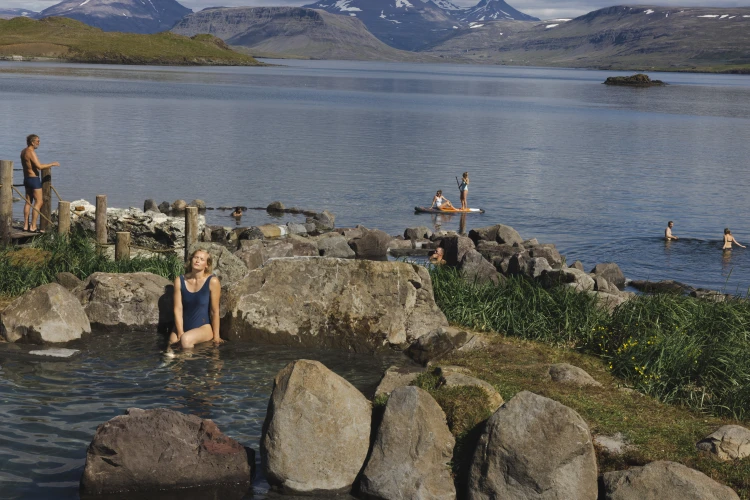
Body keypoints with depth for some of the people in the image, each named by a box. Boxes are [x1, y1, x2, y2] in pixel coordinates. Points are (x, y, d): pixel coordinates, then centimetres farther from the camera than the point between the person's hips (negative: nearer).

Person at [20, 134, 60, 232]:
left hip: (27, 179, 10)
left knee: (28, 202, 14)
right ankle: (33, 226, -8)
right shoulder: (31, 152, -19)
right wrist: (52, 164, -17)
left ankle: (26, 225, 15)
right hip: (34, 179, -10)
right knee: (38, 202, -5)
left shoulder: (24, 151, 11)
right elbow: (39, 166, -27)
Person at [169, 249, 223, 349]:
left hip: (204, 327, -3)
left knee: (186, 339, -31)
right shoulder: (180, 281, -1)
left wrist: (216, 336, -5)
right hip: (184, 326, 4)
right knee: (172, 341, -22)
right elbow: (178, 309, -3)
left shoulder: (212, 281, -10)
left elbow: (215, 311, -8)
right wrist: (180, 333, -10)